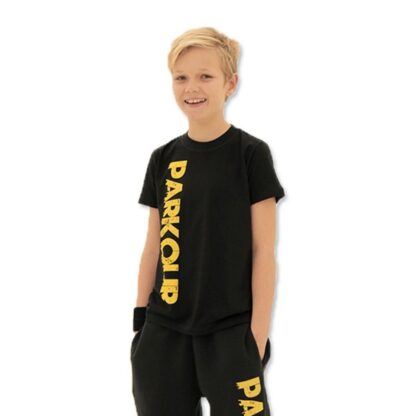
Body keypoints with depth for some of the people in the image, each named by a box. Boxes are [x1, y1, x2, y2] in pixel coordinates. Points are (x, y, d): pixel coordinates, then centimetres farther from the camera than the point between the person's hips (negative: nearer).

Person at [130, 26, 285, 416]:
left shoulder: (250, 153, -5)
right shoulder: (163, 159, 7)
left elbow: (263, 250, -6)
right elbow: (153, 247, 11)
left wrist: (258, 336, -10)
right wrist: (140, 322, 8)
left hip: (230, 331, -4)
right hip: (164, 332, 4)